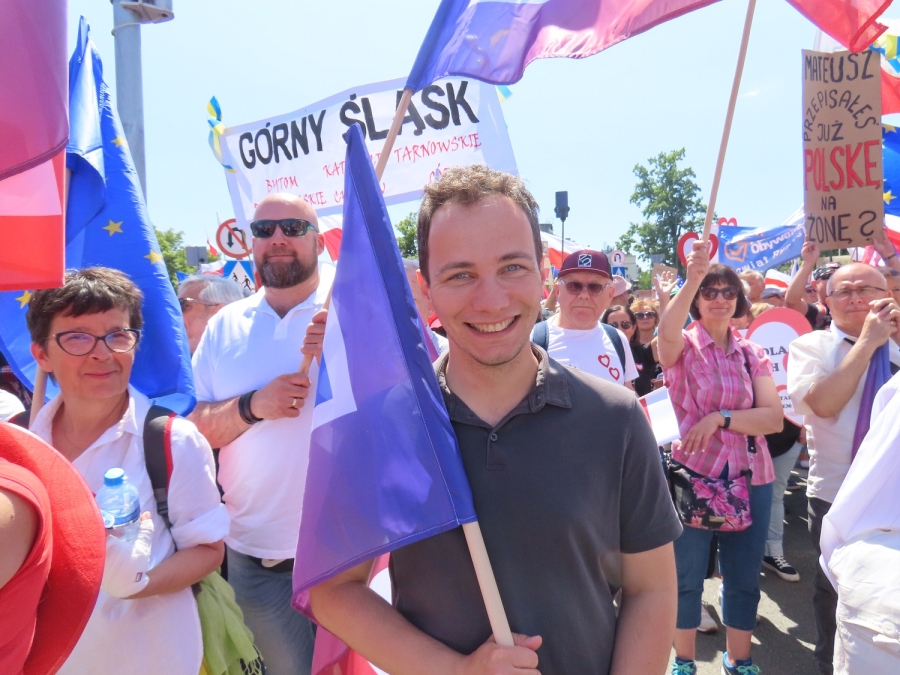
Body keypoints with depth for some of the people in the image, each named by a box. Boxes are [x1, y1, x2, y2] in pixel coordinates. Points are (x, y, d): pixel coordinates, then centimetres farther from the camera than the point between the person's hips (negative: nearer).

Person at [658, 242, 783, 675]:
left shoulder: (752, 355, 7)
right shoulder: (682, 345, -4)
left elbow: (774, 418, -4)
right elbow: (666, 331, -30)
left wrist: (720, 418, -19)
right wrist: (693, 279, -43)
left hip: (750, 478, 4)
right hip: (692, 474, -3)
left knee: (743, 579, 15)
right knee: (687, 578, 8)